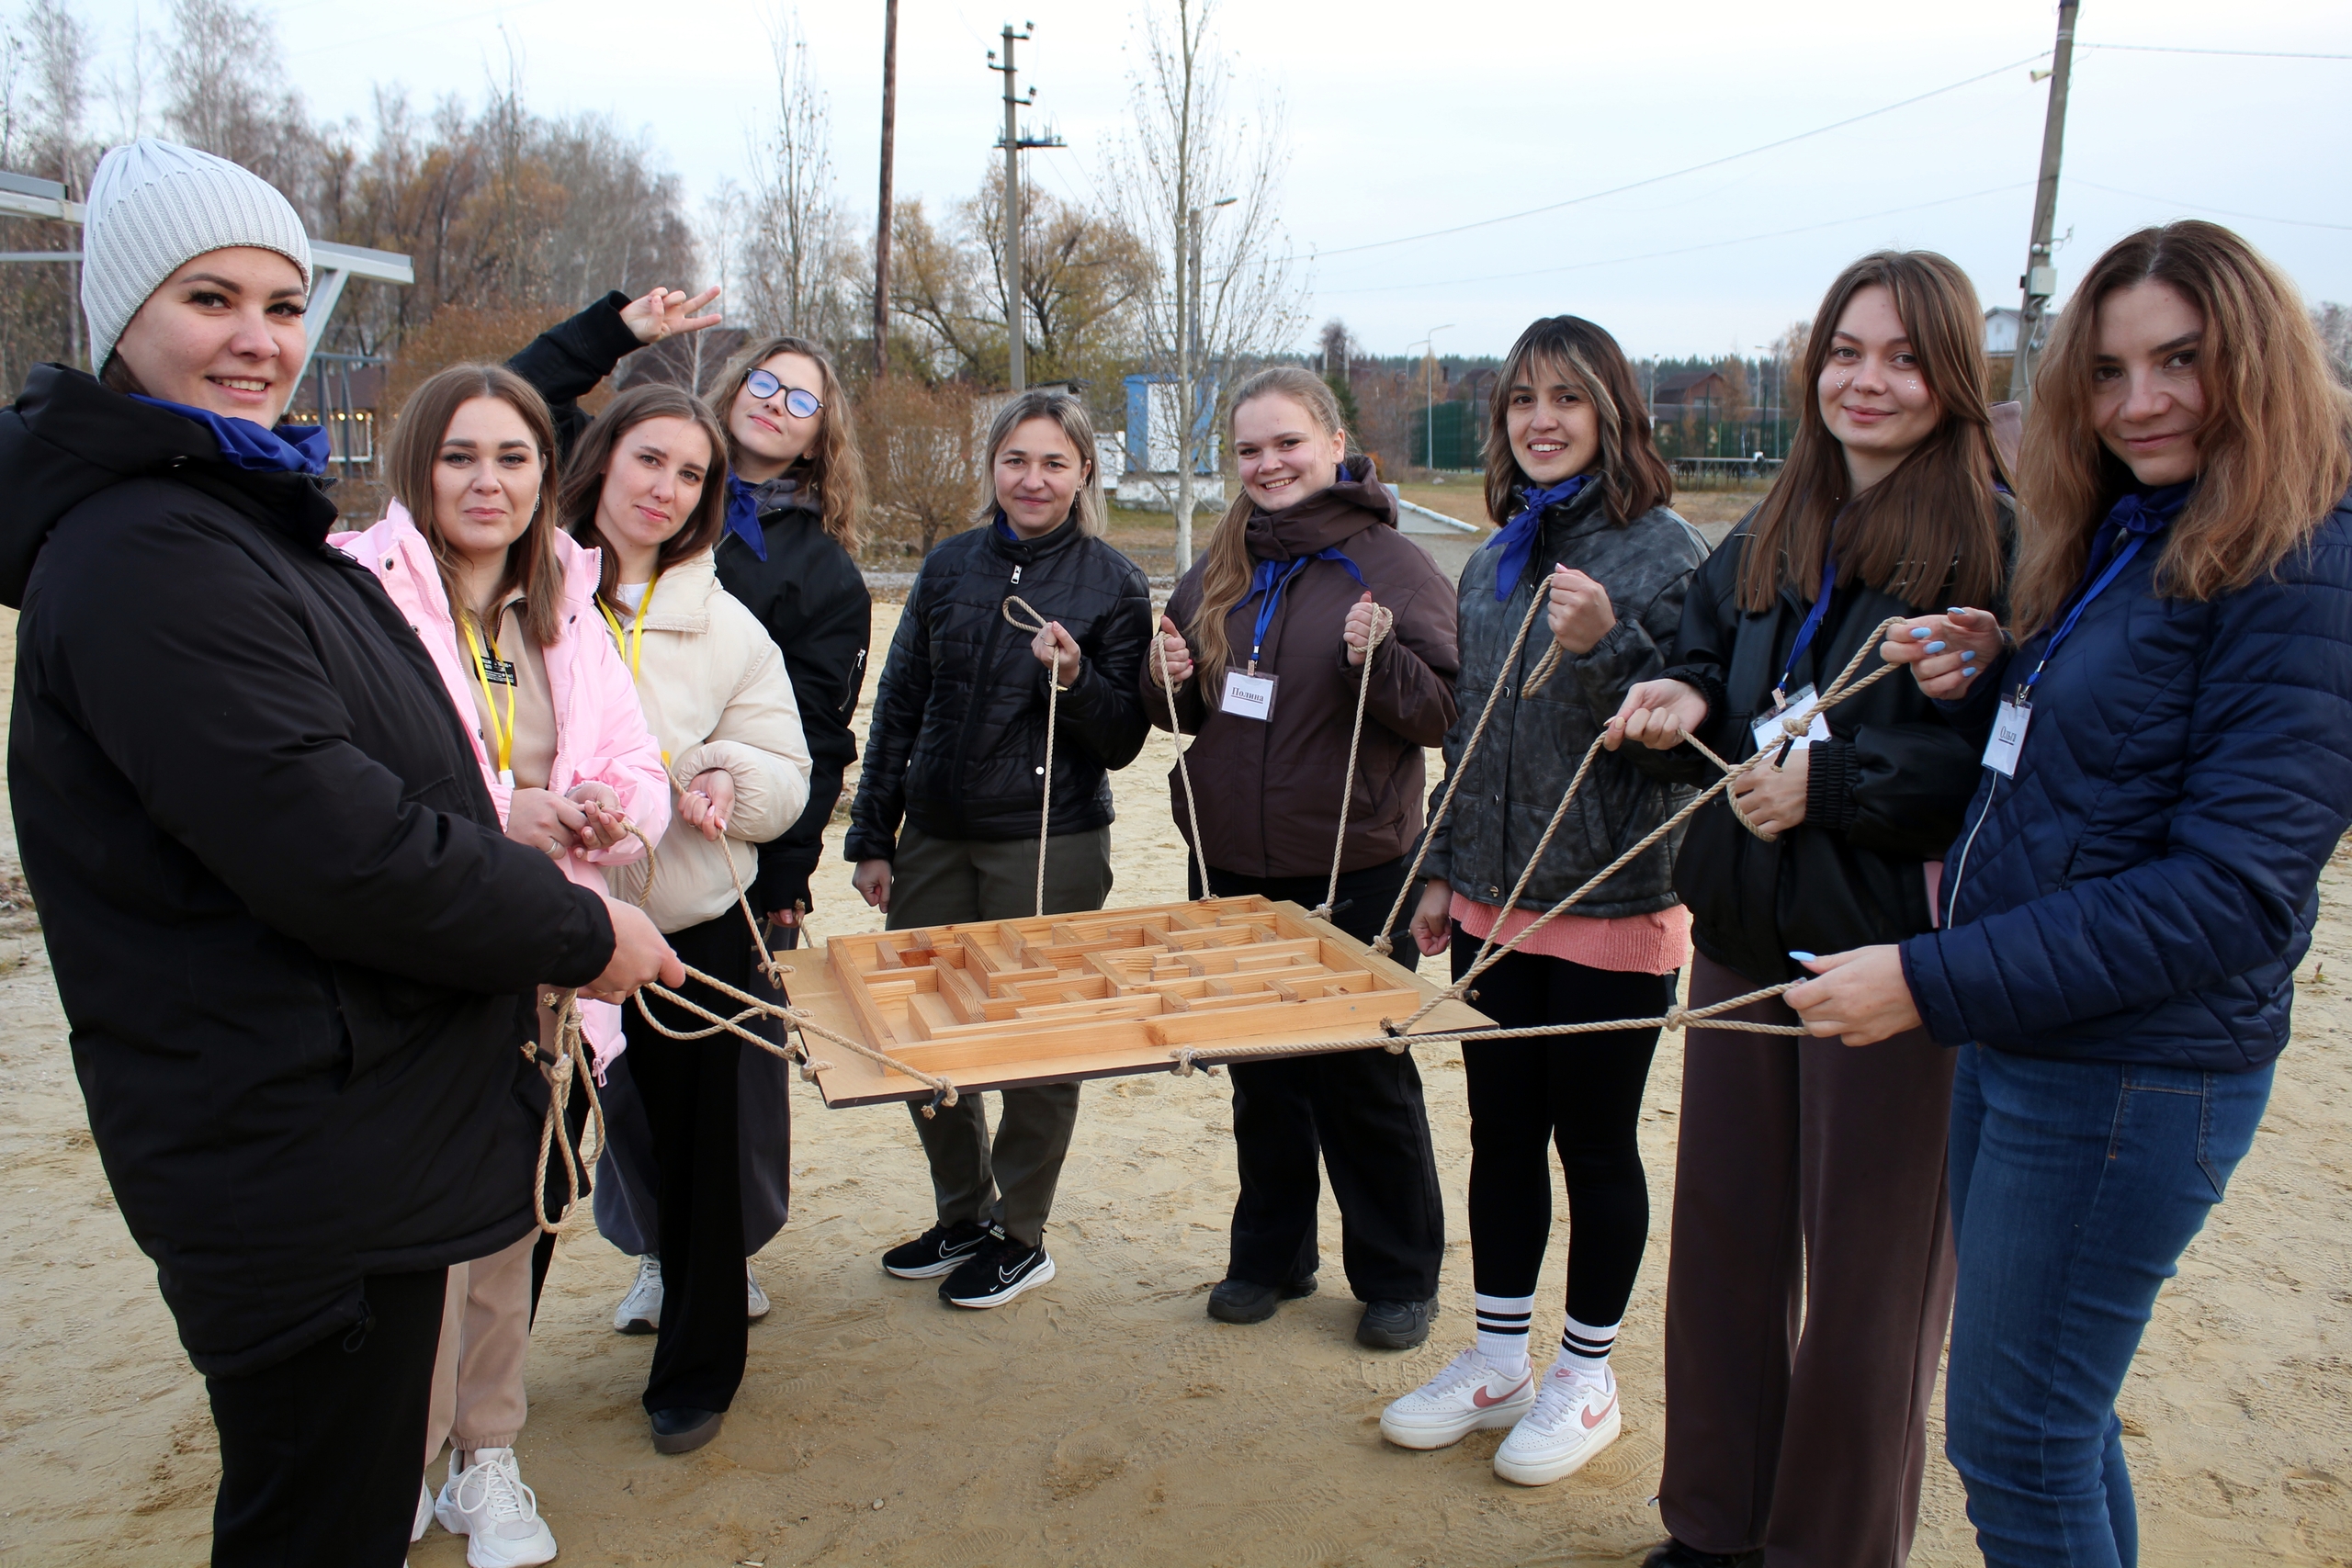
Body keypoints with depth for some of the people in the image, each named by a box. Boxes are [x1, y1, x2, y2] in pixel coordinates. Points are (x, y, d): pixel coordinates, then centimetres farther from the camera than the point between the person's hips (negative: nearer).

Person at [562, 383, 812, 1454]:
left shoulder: (724, 626, 2)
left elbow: (789, 784, 3)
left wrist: (726, 776, -19)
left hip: (693, 931, 1)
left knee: (695, 1153, 12)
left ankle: (697, 1368, 32)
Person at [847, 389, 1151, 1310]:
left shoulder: (1113, 583, -3)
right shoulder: (950, 566, 7)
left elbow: (1123, 742, -4)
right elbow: (897, 707, 11)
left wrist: (1075, 680, -22)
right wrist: (871, 838, 9)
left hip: (1053, 849, -4)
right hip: (934, 839, 4)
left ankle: (1018, 1236, 24)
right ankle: (962, 1214, 31)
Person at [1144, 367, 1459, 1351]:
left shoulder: (1389, 563, -9)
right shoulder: (1218, 569, 7)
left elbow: (1446, 712, -12)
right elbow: (1185, 713, 16)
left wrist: (1380, 661, -28)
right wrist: (1169, 680, -5)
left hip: (1352, 871, -5)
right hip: (1233, 864, 5)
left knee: (1363, 1077, 7)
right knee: (1260, 1072, 16)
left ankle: (1398, 1277, 25)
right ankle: (1270, 1255, 33)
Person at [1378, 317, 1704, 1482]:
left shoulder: (1664, 552, -11)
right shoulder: (1494, 562, 9)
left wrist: (1607, 645, -28)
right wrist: (1445, 872, 16)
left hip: (1612, 909, -6)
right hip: (1494, 903, 6)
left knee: (1596, 1145, 8)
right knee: (1500, 1135, 15)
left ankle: (1587, 1378, 27)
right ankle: (1498, 1361, 32)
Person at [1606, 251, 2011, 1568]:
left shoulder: (2000, 542, -10)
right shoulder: (1764, 542, 11)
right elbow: (1707, 682, 18)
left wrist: (1831, 782, -21)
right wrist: (1684, 712, -4)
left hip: (1896, 954, -6)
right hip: (1746, 936, 7)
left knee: (1869, 1266, 7)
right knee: (1726, 1236, 15)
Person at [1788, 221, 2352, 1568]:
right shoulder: (2124, 541, 12)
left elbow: (2234, 890, -22)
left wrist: (1934, 981, -23)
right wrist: (1993, 678, -3)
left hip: (2131, 1077, -8)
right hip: (2018, 1042, 8)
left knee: (2014, 1439, 3)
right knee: (2053, 1414, 21)